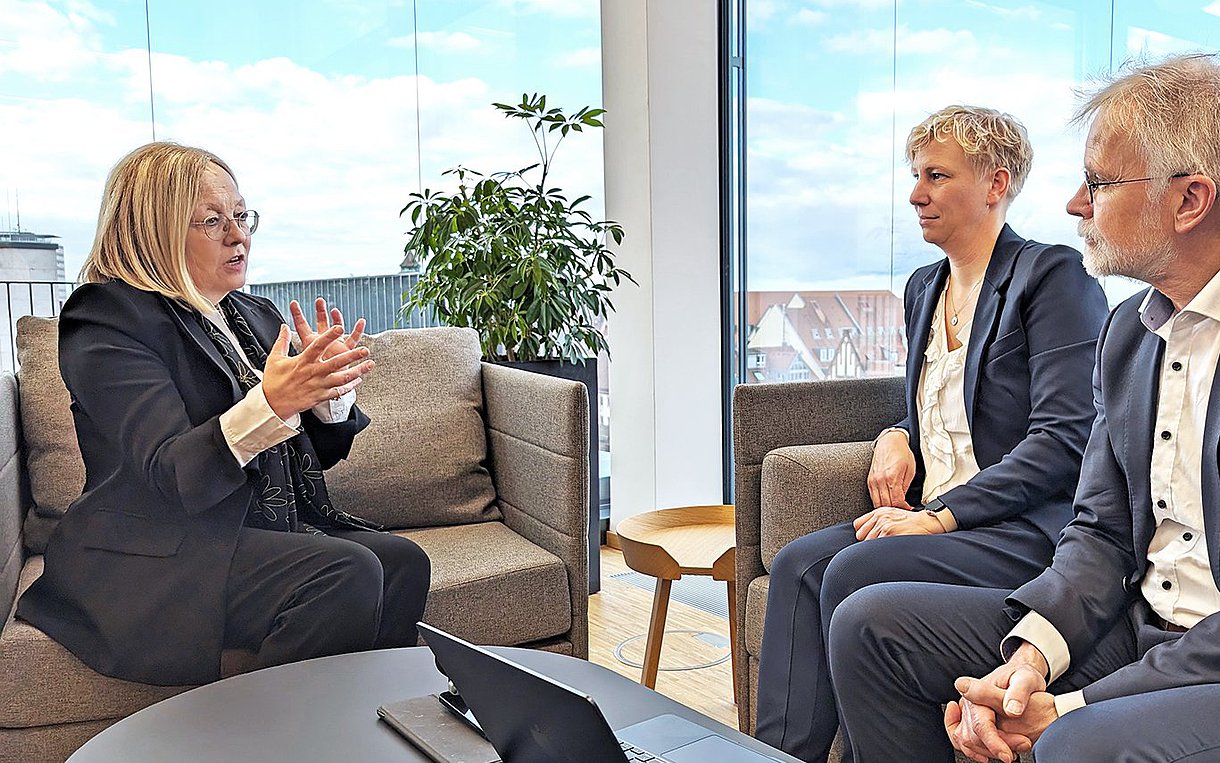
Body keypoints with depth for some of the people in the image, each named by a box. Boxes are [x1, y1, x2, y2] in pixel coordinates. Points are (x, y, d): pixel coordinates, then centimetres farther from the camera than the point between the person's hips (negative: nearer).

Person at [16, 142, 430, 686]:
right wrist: (269, 404, -37)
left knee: (402, 562, -16)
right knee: (347, 574, -26)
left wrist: (326, 386, -7)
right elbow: (171, 477, -21)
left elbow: (317, 452, 15)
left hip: (267, 531, 7)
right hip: (159, 556, -7)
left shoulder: (256, 315, 15)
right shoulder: (108, 319, -8)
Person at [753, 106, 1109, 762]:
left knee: (855, 573, -28)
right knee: (798, 563, -18)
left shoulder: (1053, 275, -6)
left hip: (1029, 528, -7)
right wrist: (896, 437, 3)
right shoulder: (924, 288, 18)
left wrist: (940, 515, -18)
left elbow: (1065, 436, -14)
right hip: (934, 521, 7)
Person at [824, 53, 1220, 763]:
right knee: (871, 623, -4)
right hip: (1137, 627, 7)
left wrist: (1072, 706, -19)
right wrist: (1033, 650, -9)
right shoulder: (1129, 330, 10)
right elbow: (1102, 532, 9)